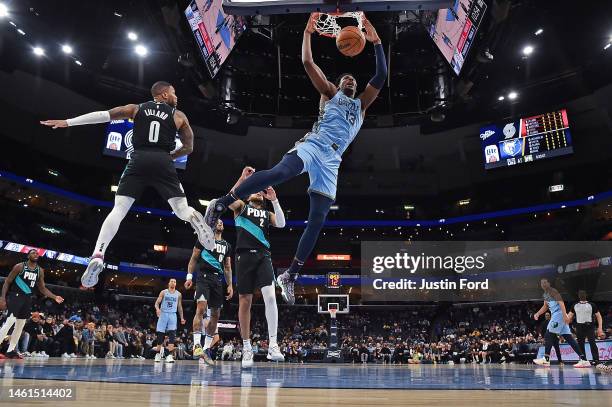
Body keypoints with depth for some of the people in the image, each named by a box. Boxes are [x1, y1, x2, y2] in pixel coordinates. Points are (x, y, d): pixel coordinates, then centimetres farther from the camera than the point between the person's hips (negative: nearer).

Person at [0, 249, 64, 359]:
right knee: (10, 321, -19)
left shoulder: (40, 271, 6)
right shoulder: (19, 266, -8)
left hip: (27, 298, 6)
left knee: (21, 325, 7)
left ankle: (10, 351, 15)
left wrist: (54, 297, 1)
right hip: (15, 296, -6)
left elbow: (42, 288, 12)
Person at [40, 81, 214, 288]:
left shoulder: (137, 108, 20)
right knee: (182, 209, 6)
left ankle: (98, 255, -17)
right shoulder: (179, 116, 17)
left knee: (118, 210, 1)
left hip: (139, 160, 1)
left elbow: (104, 114, 12)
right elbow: (188, 148, 19)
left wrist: (67, 122, 14)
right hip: (163, 162, -1)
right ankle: (194, 218, -31)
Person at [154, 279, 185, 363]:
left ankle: (169, 355, -19)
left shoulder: (178, 294, 9)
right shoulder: (163, 292, 5)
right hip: (163, 314, 0)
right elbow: (157, 302, 0)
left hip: (173, 315, 1)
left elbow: (180, 307, 16)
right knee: (160, 335, 4)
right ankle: (158, 353, 22)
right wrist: (157, 308, -22)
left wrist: (182, 318, 10)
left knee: (172, 335, -14)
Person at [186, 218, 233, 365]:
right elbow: (194, 259, 4)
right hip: (204, 277, -5)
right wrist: (189, 276, -7)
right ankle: (197, 345, -22)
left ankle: (207, 348, 12)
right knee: (201, 308, -22)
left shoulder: (227, 245, 18)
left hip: (218, 280, 6)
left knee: (215, 315, 4)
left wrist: (230, 285, 11)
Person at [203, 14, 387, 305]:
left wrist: (376, 43, 11)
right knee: (280, 172, -37)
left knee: (317, 221, -4)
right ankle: (221, 204, -28)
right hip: (313, 145, -4)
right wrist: (308, 32, 4)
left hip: (331, 160, 4)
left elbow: (381, 76, 18)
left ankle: (290, 276, 4)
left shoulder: (362, 104, 28)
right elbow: (307, 62, 10)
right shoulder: (330, 92, 20)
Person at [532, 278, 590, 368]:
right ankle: (584, 360, 0)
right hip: (556, 316, 9)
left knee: (548, 335, -9)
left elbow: (561, 302, -19)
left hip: (559, 315, -9)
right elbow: (545, 306, 32)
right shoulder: (545, 294, 22)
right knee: (568, 338, 3)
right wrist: (538, 313, 18)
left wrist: (565, 315, -30)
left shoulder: (552, 291, -7)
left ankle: (546, 359, -7)